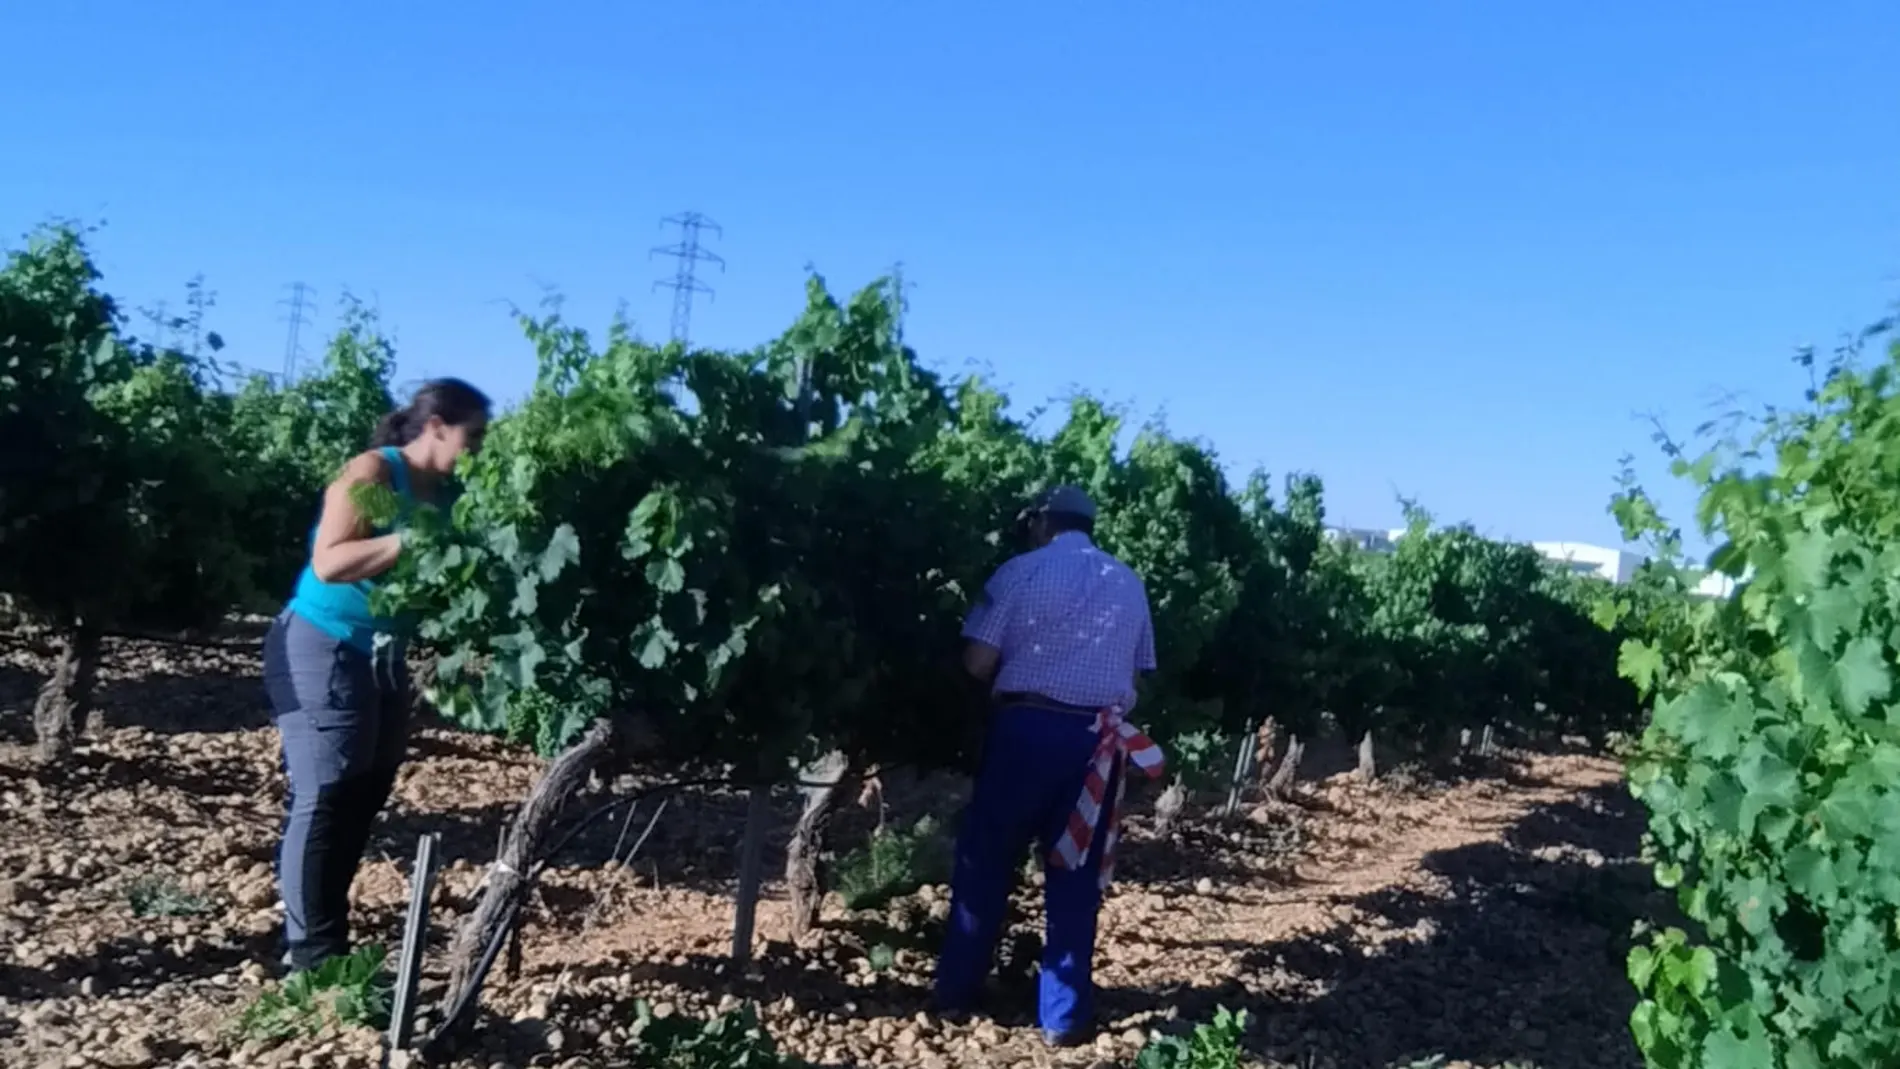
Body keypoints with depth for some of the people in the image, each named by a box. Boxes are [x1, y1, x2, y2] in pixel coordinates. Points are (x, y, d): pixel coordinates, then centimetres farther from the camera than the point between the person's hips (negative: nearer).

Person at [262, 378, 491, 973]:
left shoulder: (441, 492, 7)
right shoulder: (372, 472, -14)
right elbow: (329, 562, -24)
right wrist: (415, 540, -28)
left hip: (382, 656, 9)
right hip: (324, 652, -8)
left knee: (363, 801, 11)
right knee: (324, 801, -7)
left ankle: (329, 938, 21)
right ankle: (311, 953, 0)